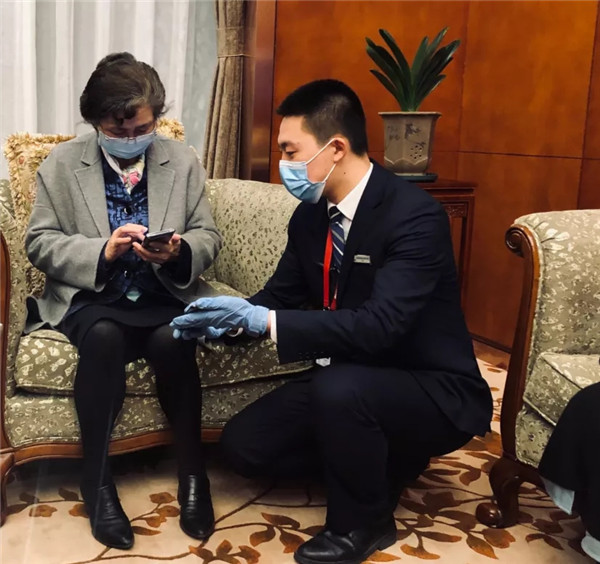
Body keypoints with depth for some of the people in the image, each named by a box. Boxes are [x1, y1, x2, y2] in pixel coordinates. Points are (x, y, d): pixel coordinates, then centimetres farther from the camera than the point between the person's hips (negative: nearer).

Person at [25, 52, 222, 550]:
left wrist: (179, 252, -17)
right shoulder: (62, 163, 5)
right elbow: (40, 243, 1)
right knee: (103, 338, -34)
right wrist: (101, 251, -17)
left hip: (164, 297, 1)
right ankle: (97, 482, -19)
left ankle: (193, 472, -12)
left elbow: (208, 237, 7)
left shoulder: (182, 161, 9)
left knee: (174, 341, -32)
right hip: (92, 299, -1)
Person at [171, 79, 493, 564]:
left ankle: (363, 522, -8)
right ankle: (379, 457, 14)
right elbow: (281, 294, 9)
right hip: (347, 382, 8)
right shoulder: (310, 214, -1)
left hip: (432, 391, -7)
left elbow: (378, 326, -34)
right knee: (244, 443, -2)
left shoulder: (415, 215, -24)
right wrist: (228, 319, -12)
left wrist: (262, 320, -35)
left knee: (339, 387, -36)